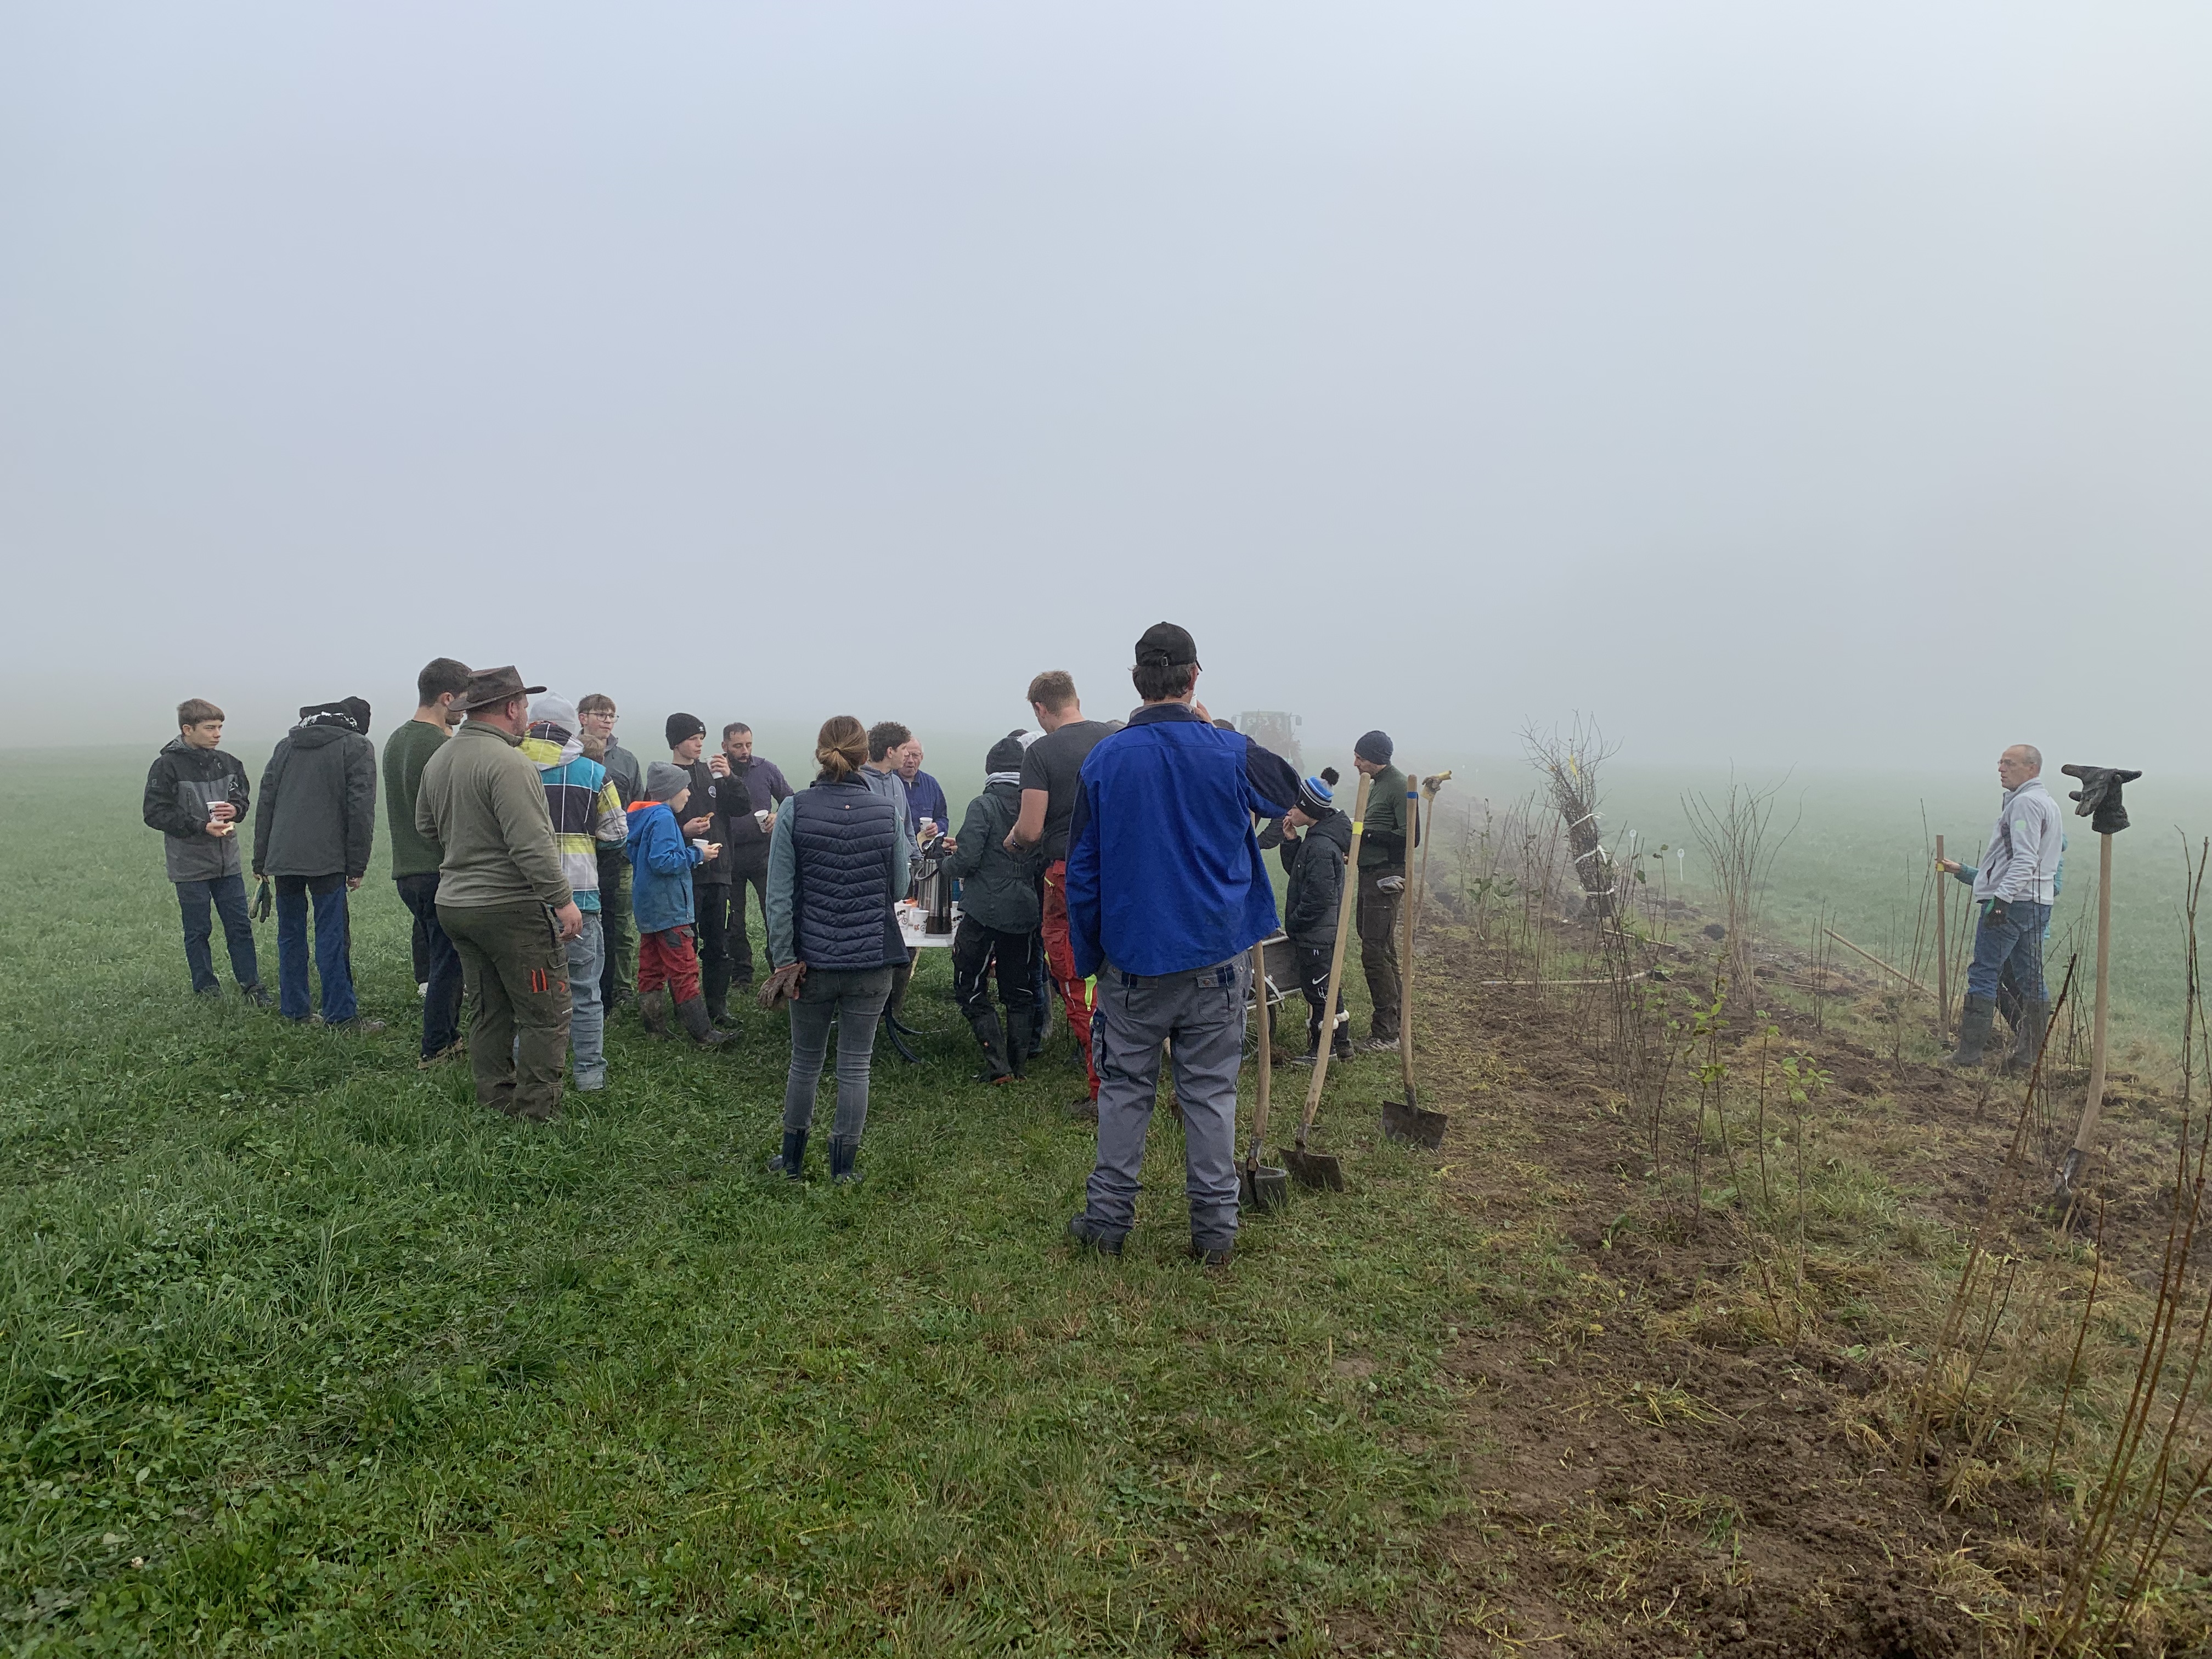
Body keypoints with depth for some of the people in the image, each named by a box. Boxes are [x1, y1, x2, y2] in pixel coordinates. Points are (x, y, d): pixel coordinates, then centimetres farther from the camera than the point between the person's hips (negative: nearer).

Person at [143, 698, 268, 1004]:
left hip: (227, 861, 4)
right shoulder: (167, 766, -10)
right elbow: (155, 814, -12)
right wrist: (202, 826, -20)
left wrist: (235, 809, -7)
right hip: (190, 864, -4)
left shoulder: (227, 763, 4)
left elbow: (243, 797, 17)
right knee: (198, 930, 7)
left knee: (240, 925, 7)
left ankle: (250, 984, 14)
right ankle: (206, 988, 18)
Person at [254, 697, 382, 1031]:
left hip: (282, 859, 5)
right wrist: (357, 866, -5)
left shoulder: (286, 744, 17)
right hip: (326, 860, -5)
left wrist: (260, 860, 18)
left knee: (290, 934, 15)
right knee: (332, 937, -3)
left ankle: (292, 1010, 20)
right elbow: (361, 809, -7)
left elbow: (265, 803, 16)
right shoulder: (357, 746, 0)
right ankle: (341, 1016, -2)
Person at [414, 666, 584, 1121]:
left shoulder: (438, 760, 11)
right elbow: (531, 844, -23)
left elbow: (426, 827, 23)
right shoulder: (508, 763, -18)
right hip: (510, 908, -9)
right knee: (547, 1014, 0)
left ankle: (495, 1100, 24)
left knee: (488, 1011, 17)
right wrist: (563, 900, -18)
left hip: (454, 903, 9)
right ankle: (536, 1113, 2)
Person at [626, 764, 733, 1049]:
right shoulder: (664, 818, -17)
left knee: (651, 968, 12)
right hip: (668, 908, -10)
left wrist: (687, 840, 13)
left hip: (648, 906, 10)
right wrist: (697, 854, -15)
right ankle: (703, 1035, -6)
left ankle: (654, 1027, 19)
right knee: (685, 970, -8)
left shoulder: (643, 816, 12)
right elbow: (662, 862, -25)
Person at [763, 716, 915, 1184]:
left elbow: (779, 894, -8)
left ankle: (792, 1159, 29)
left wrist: (784, 959, -3)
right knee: (855, 1064, 9)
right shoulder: (888, 814, -6)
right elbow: (899, 888, 3)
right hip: (873, 958, 0)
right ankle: (844, 1166, 16)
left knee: (805, 1060, 17)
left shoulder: (794, 810, -8)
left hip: (813, 956, 1)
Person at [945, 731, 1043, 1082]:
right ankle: (1018, 1064, 20)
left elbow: (967, 860, -19)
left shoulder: (983, 806, -12)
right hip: (1024, 912, 5)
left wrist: (948, 863, 5)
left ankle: (998, 1065, 0)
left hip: (985, 912, -5)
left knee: (970, 991, 7)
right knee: (1018, 993, 17)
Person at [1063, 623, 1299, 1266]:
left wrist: (1088, 957, 9)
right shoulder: (1231, 755, -7)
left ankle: (1108, 1219, 19)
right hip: (1216, 956, 0)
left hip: (1133, 958, 0)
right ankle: (1215, 1229, 16)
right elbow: (1289, 791, 17)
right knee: (1211, 1093, 8)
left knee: (1124, 1089, 11)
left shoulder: (1105, 759, -4)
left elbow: (1082, 870, 0)